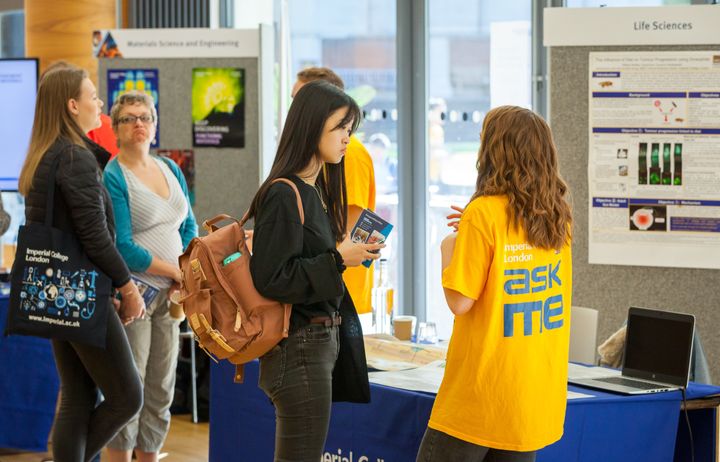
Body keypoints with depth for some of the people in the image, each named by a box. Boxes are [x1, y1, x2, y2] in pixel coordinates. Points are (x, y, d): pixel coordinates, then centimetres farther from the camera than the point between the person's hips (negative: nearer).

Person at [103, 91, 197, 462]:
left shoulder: (170, 169, 12)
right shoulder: (112, 178, -10)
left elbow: (189, 227, 15)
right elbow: (122, 248, -16)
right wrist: (177, 272, -11)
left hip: (170, 293, 7)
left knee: (162, 389, 11)